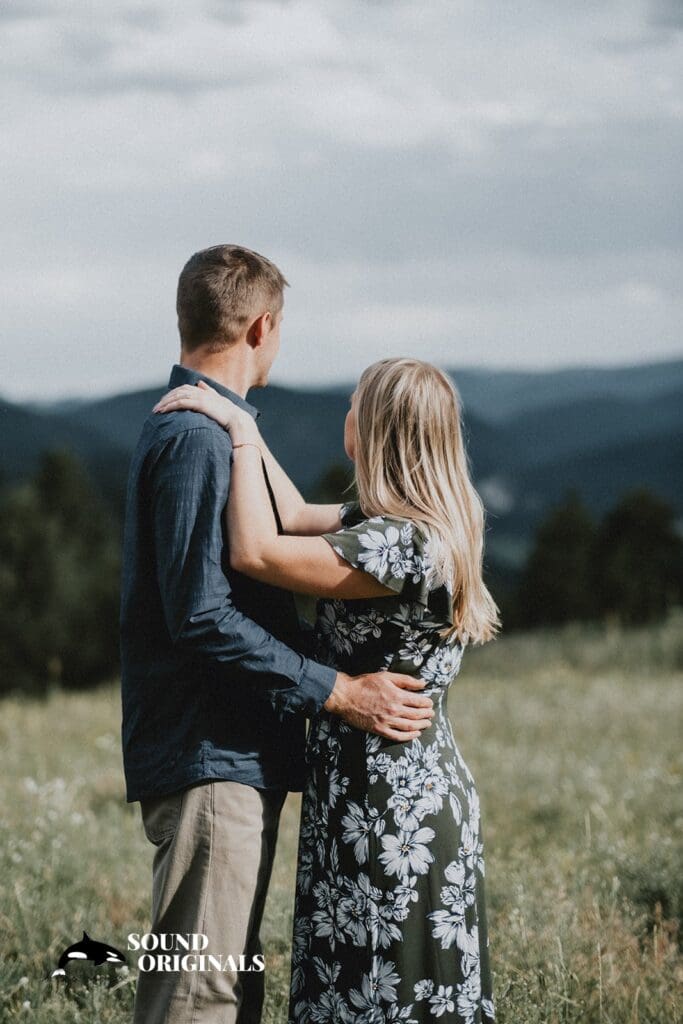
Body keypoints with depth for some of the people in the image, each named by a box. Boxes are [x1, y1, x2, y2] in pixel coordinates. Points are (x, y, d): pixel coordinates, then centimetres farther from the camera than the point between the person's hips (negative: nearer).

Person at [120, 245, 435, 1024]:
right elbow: (201, 616, -22)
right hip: (210, 758, -11)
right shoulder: (197, 440, -15)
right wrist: (337, 694, -19)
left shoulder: (196, 429, 18)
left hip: (237, 754, 11)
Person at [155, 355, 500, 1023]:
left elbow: (255, 552, -23)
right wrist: (243, 427, 18)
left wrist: (242, 432, -14)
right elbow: (298, 519, 22)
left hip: (392, 806, -10)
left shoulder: (403, 543, -21)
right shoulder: (404, 524, 9)